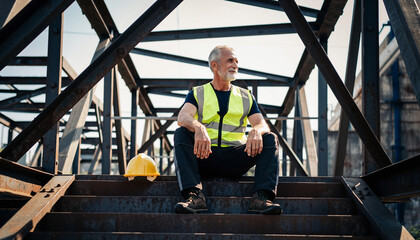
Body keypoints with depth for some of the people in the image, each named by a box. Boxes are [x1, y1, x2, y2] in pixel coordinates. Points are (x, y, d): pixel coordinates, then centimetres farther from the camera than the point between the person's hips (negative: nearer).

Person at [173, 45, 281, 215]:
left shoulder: (246, 97, 19)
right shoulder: (197, 94, 12)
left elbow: (262, 124, 4)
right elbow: (182, 117, -9)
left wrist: (256, 131, -23)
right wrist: (198, 127, -34)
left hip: (235, 159, 2)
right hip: (204, 157, -1)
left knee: (270, 139, -19)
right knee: (181, 133, -27)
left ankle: (262, 197, -35)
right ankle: (194, 195, -39)